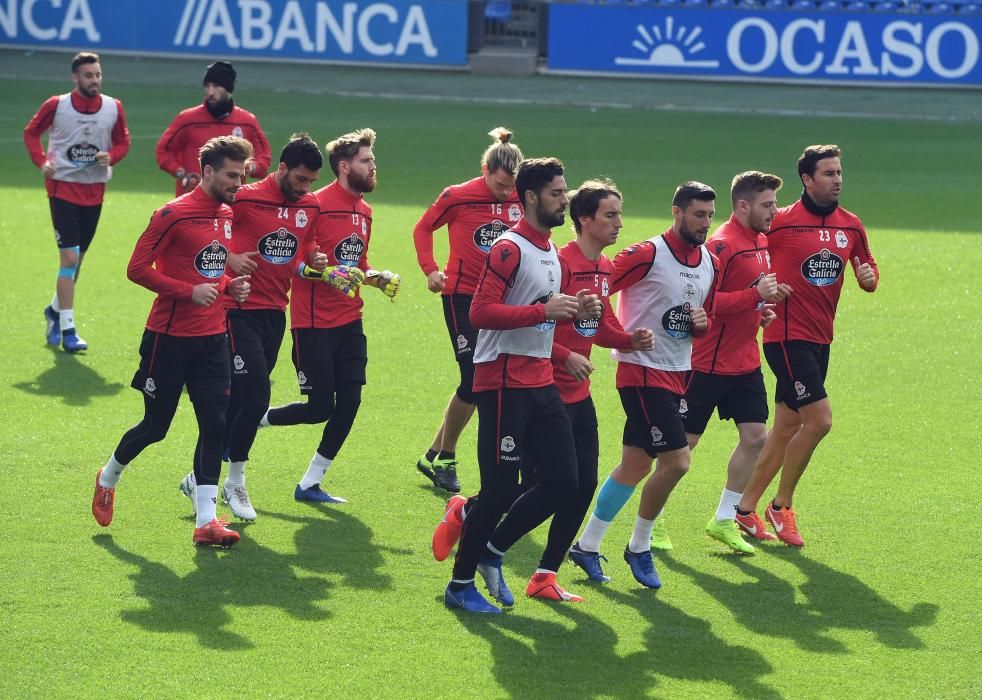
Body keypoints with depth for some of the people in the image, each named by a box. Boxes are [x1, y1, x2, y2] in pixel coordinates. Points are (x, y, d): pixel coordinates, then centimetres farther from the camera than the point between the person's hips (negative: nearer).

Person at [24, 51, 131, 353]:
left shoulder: (113, 108, -1)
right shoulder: (56, 105, -7)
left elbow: (123, 142, 10)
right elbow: (31, 132, 6)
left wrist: (110, 156, -12)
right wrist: (42, 161, -10)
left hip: (94, 191, 4)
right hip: (63, 188, -4)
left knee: (76, 259, 14)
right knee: (70, 257, -13)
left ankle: (55, 311, 38)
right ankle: (67, 330, -9)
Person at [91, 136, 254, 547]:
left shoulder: (227, 215, 10)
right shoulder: (174, 215, -13)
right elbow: (137, 268, -15)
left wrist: (230, 286, 3)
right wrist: (189, 291, -22)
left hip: (212, 337, 6)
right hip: (169, 338, -6)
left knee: (215, 424, -4)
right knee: (155, 426, 5)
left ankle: (205, 520, -4)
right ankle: (109, 478, 34)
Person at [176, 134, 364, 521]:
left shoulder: (310, 207, 7)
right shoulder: (245, 199, -13)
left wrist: (316, 262, -1)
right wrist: (228, 259, -21)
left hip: (275, 313, 7)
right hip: (241, 310, -6)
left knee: (239, 402, 9)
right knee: (256, 397, -12)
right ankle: (235, 482, 4)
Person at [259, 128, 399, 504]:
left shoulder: (364, 211, 13)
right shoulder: (317, 205, -13)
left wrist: (377, 277, 6)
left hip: (349, 321, 8)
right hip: (314, 322, -8)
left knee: (348, 404, 1)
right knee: (319, 408, -6)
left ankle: (311, 484, 13)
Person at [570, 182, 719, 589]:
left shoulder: (710, 263, 9)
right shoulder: (648, 255, -15)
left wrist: (702, 322, -4)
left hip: (677, 372, 8)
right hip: (643, 369, -8)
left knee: (636, 466, 11)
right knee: (676, 461, -13)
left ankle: (588, 545, 22)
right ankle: (639, 548, 5)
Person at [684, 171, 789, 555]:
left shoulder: (760, 242, 10)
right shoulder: (722, 245, -19)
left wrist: (765, 306, 4)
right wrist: (756, 296, -26)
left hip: (745, 362, 8)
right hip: (709, 362, -8)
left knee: (754, 436, 3)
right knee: (684, 442, -1)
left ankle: (724, 520, 16)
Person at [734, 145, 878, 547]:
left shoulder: (851, 226, 7)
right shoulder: (781, 222, -12)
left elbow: (867, 271, 16)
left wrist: (869, 277, -7)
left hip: (820, 339, 7)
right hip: (788, 336, -7)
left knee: (787, 428, 11)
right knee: (819, 420, -13)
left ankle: (746, 510, 21)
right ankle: (781, 506, 4)